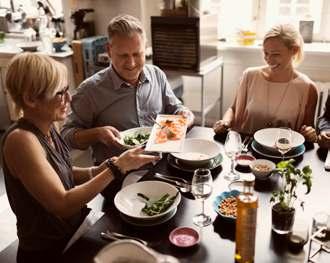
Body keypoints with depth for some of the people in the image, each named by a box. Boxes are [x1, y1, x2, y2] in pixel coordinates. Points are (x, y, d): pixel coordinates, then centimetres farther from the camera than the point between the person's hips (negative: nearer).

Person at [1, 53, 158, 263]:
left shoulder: (47, 128, -2)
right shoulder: (21, 140, -26)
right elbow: (63, 204, -27)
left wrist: (96, 172, -8)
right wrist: (116, 168, -26)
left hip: (71, 233, 7)